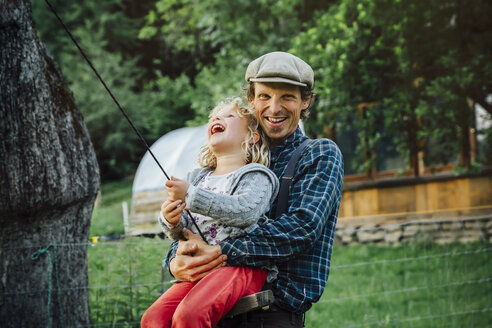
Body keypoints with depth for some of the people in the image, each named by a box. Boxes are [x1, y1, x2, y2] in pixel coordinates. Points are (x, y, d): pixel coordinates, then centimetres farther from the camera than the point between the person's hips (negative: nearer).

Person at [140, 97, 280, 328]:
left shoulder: (255, 175, 6)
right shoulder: (197, 178, 26)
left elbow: (245, 211, -16)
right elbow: (181, 234, 23)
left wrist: (191, 196, -16)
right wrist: (171, 222, -2)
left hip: (241, 264, -6)